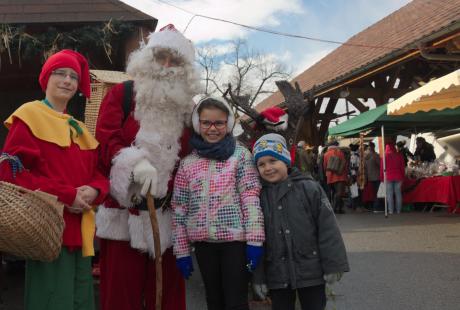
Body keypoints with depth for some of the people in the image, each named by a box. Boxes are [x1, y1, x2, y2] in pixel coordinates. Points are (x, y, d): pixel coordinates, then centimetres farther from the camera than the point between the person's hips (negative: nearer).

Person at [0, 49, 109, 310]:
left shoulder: (80, 129, 20)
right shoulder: (29, 116, -3)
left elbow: (99, 172, 17)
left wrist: (94, 190, -8)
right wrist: (66, 195, -17)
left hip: (80, 231, 7)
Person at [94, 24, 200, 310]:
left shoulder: (186, 107, 14)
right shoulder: (122, 94, 3)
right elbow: (106, 139, -10)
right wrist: (136, 163, -26)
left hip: (167, 214, 3)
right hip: (125, 210, -3)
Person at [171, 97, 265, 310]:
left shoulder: (240, 155, -2)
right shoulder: (188, 162, 5)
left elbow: (251, 198, -7)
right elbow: (179, 208, 5)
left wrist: (254, 240, -13)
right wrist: (182, 250, 4)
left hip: (235, 239, -3)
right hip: (203, 241, 3)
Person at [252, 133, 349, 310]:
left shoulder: (309, 188, -7)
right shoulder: (259, 196, -1)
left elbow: (327, 228, -8)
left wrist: (333, 266, -9)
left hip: (311, 271, -2)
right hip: (276, 275, 2)